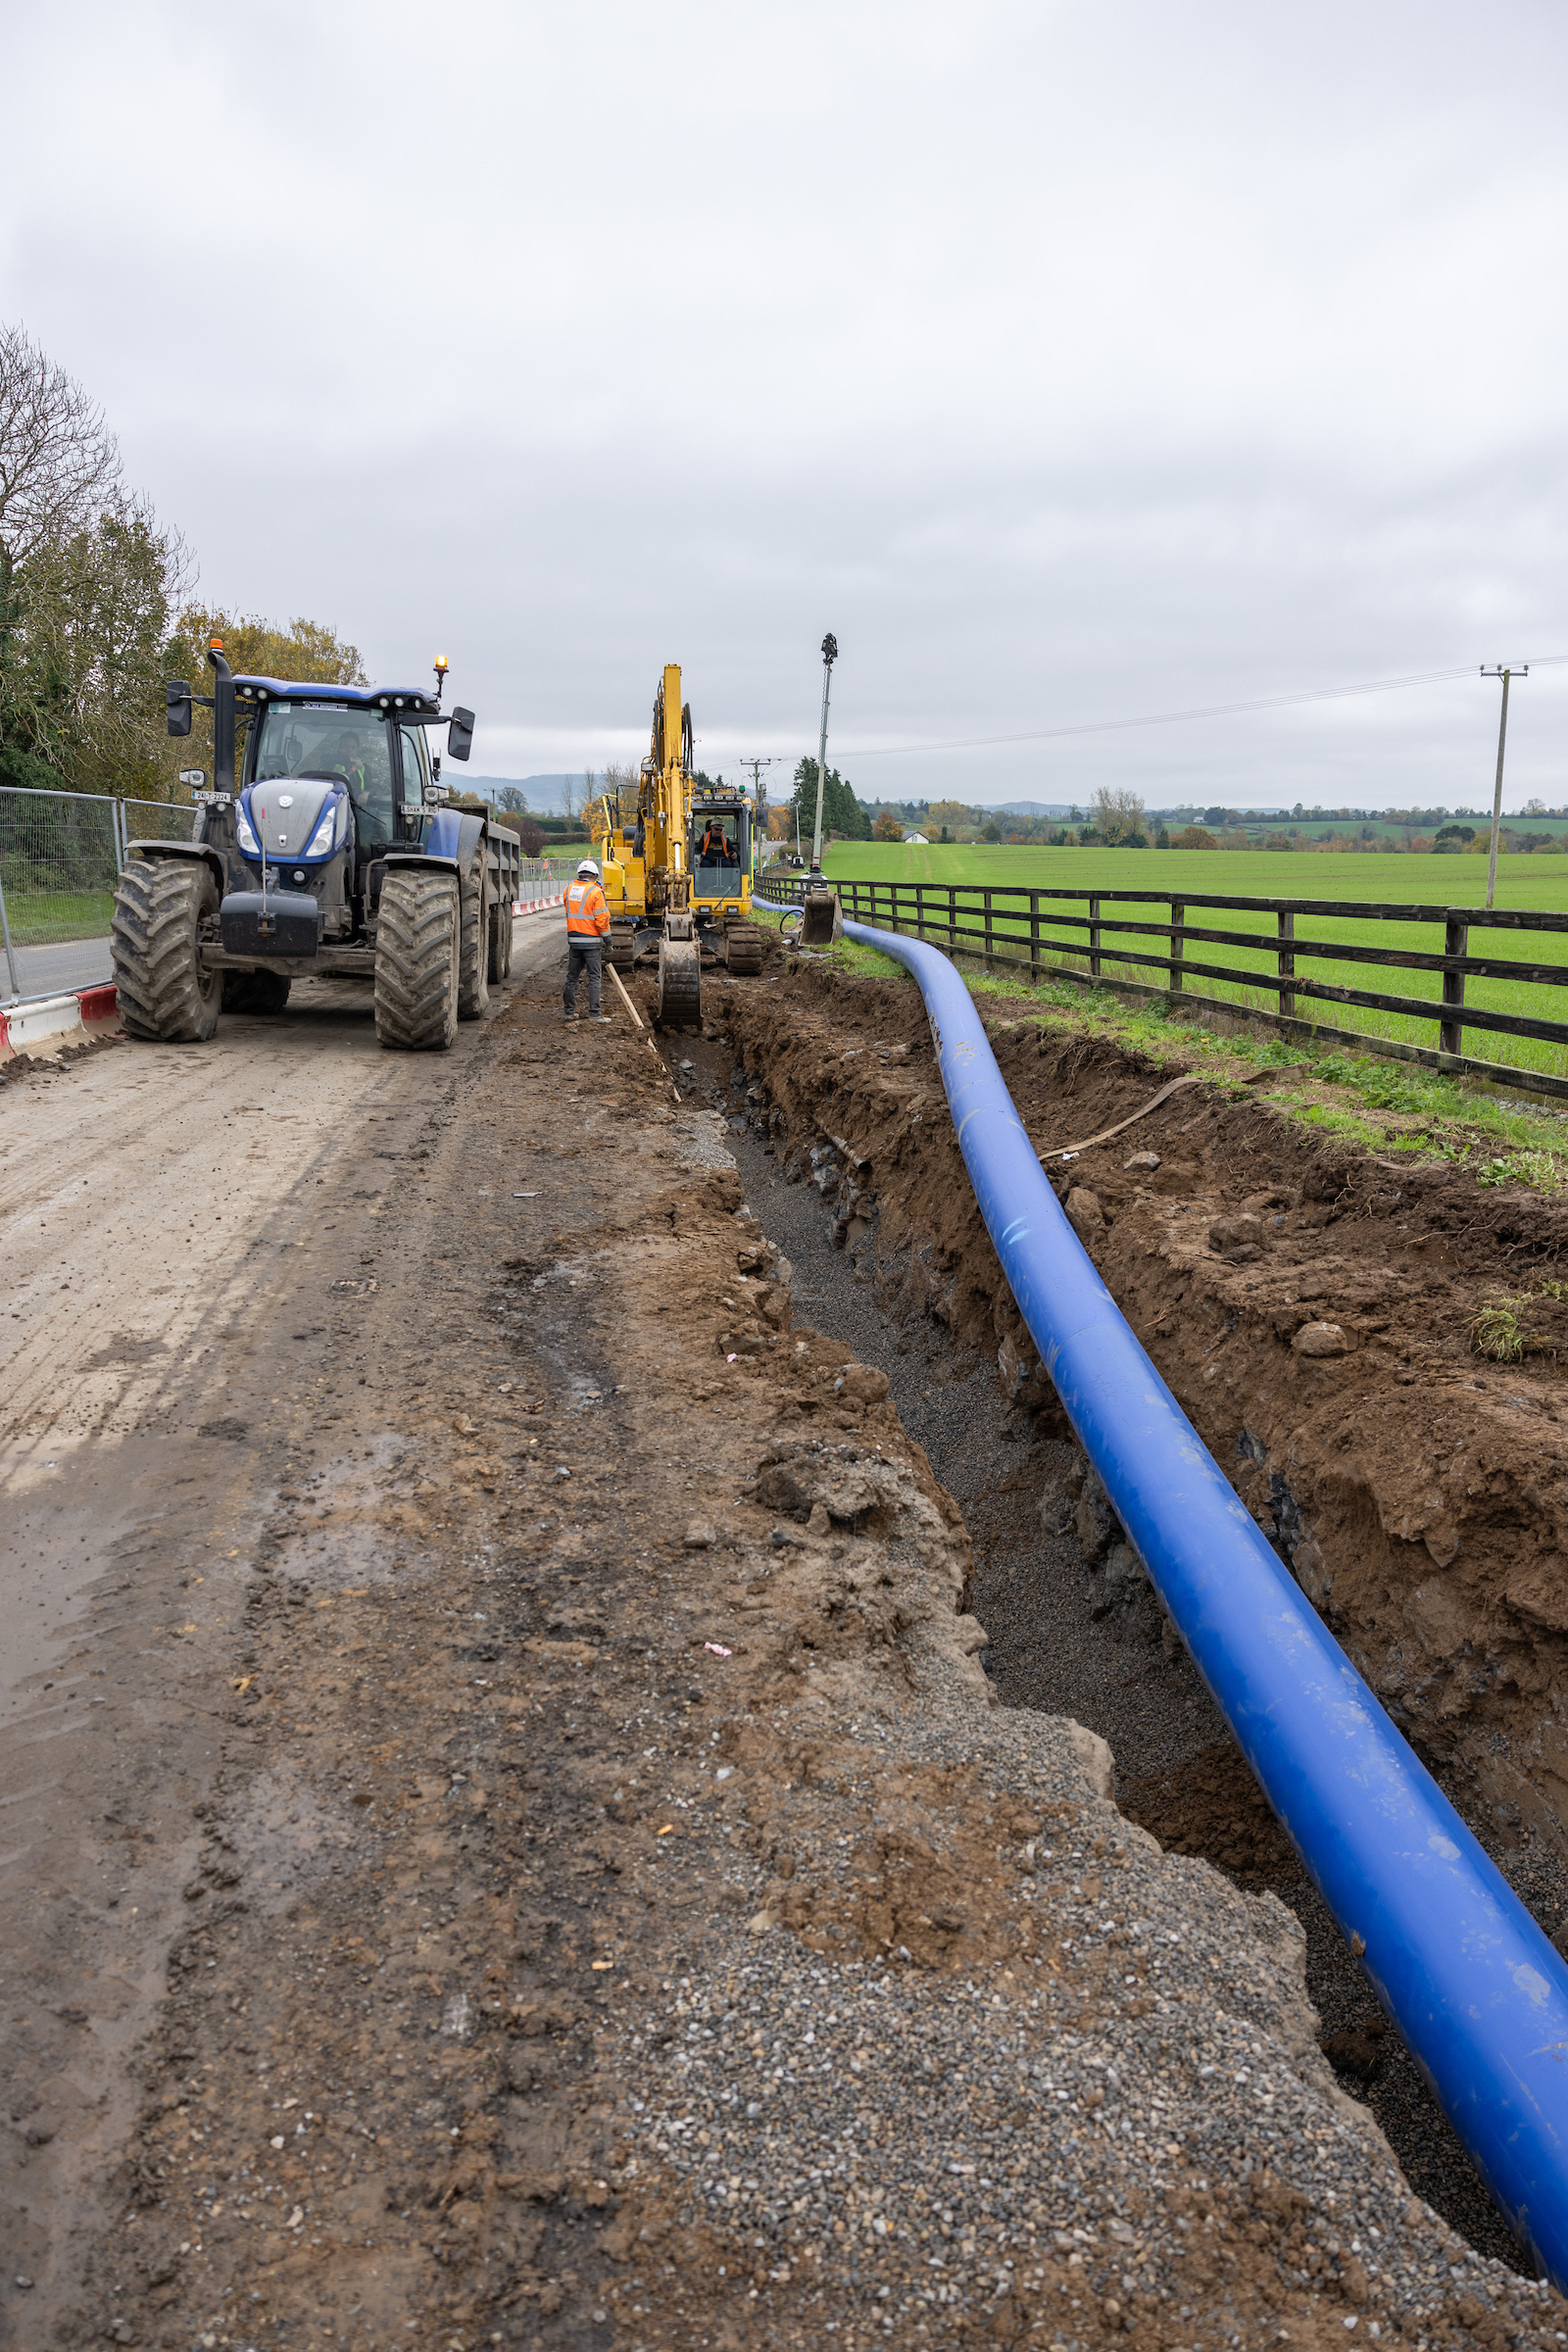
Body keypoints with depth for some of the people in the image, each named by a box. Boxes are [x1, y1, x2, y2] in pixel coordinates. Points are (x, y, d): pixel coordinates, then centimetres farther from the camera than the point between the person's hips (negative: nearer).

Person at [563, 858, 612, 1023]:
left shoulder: (569, 890, 7)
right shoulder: (595, 892, -10)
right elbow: (602, 917, -13)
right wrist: (606, 936, -3)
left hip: (573, 940, 5)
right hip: (591, 941, -5)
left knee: (572, 977, 12)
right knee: (593, 977, -1)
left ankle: (569, 1011, 17)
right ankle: (594, 1014, -3)